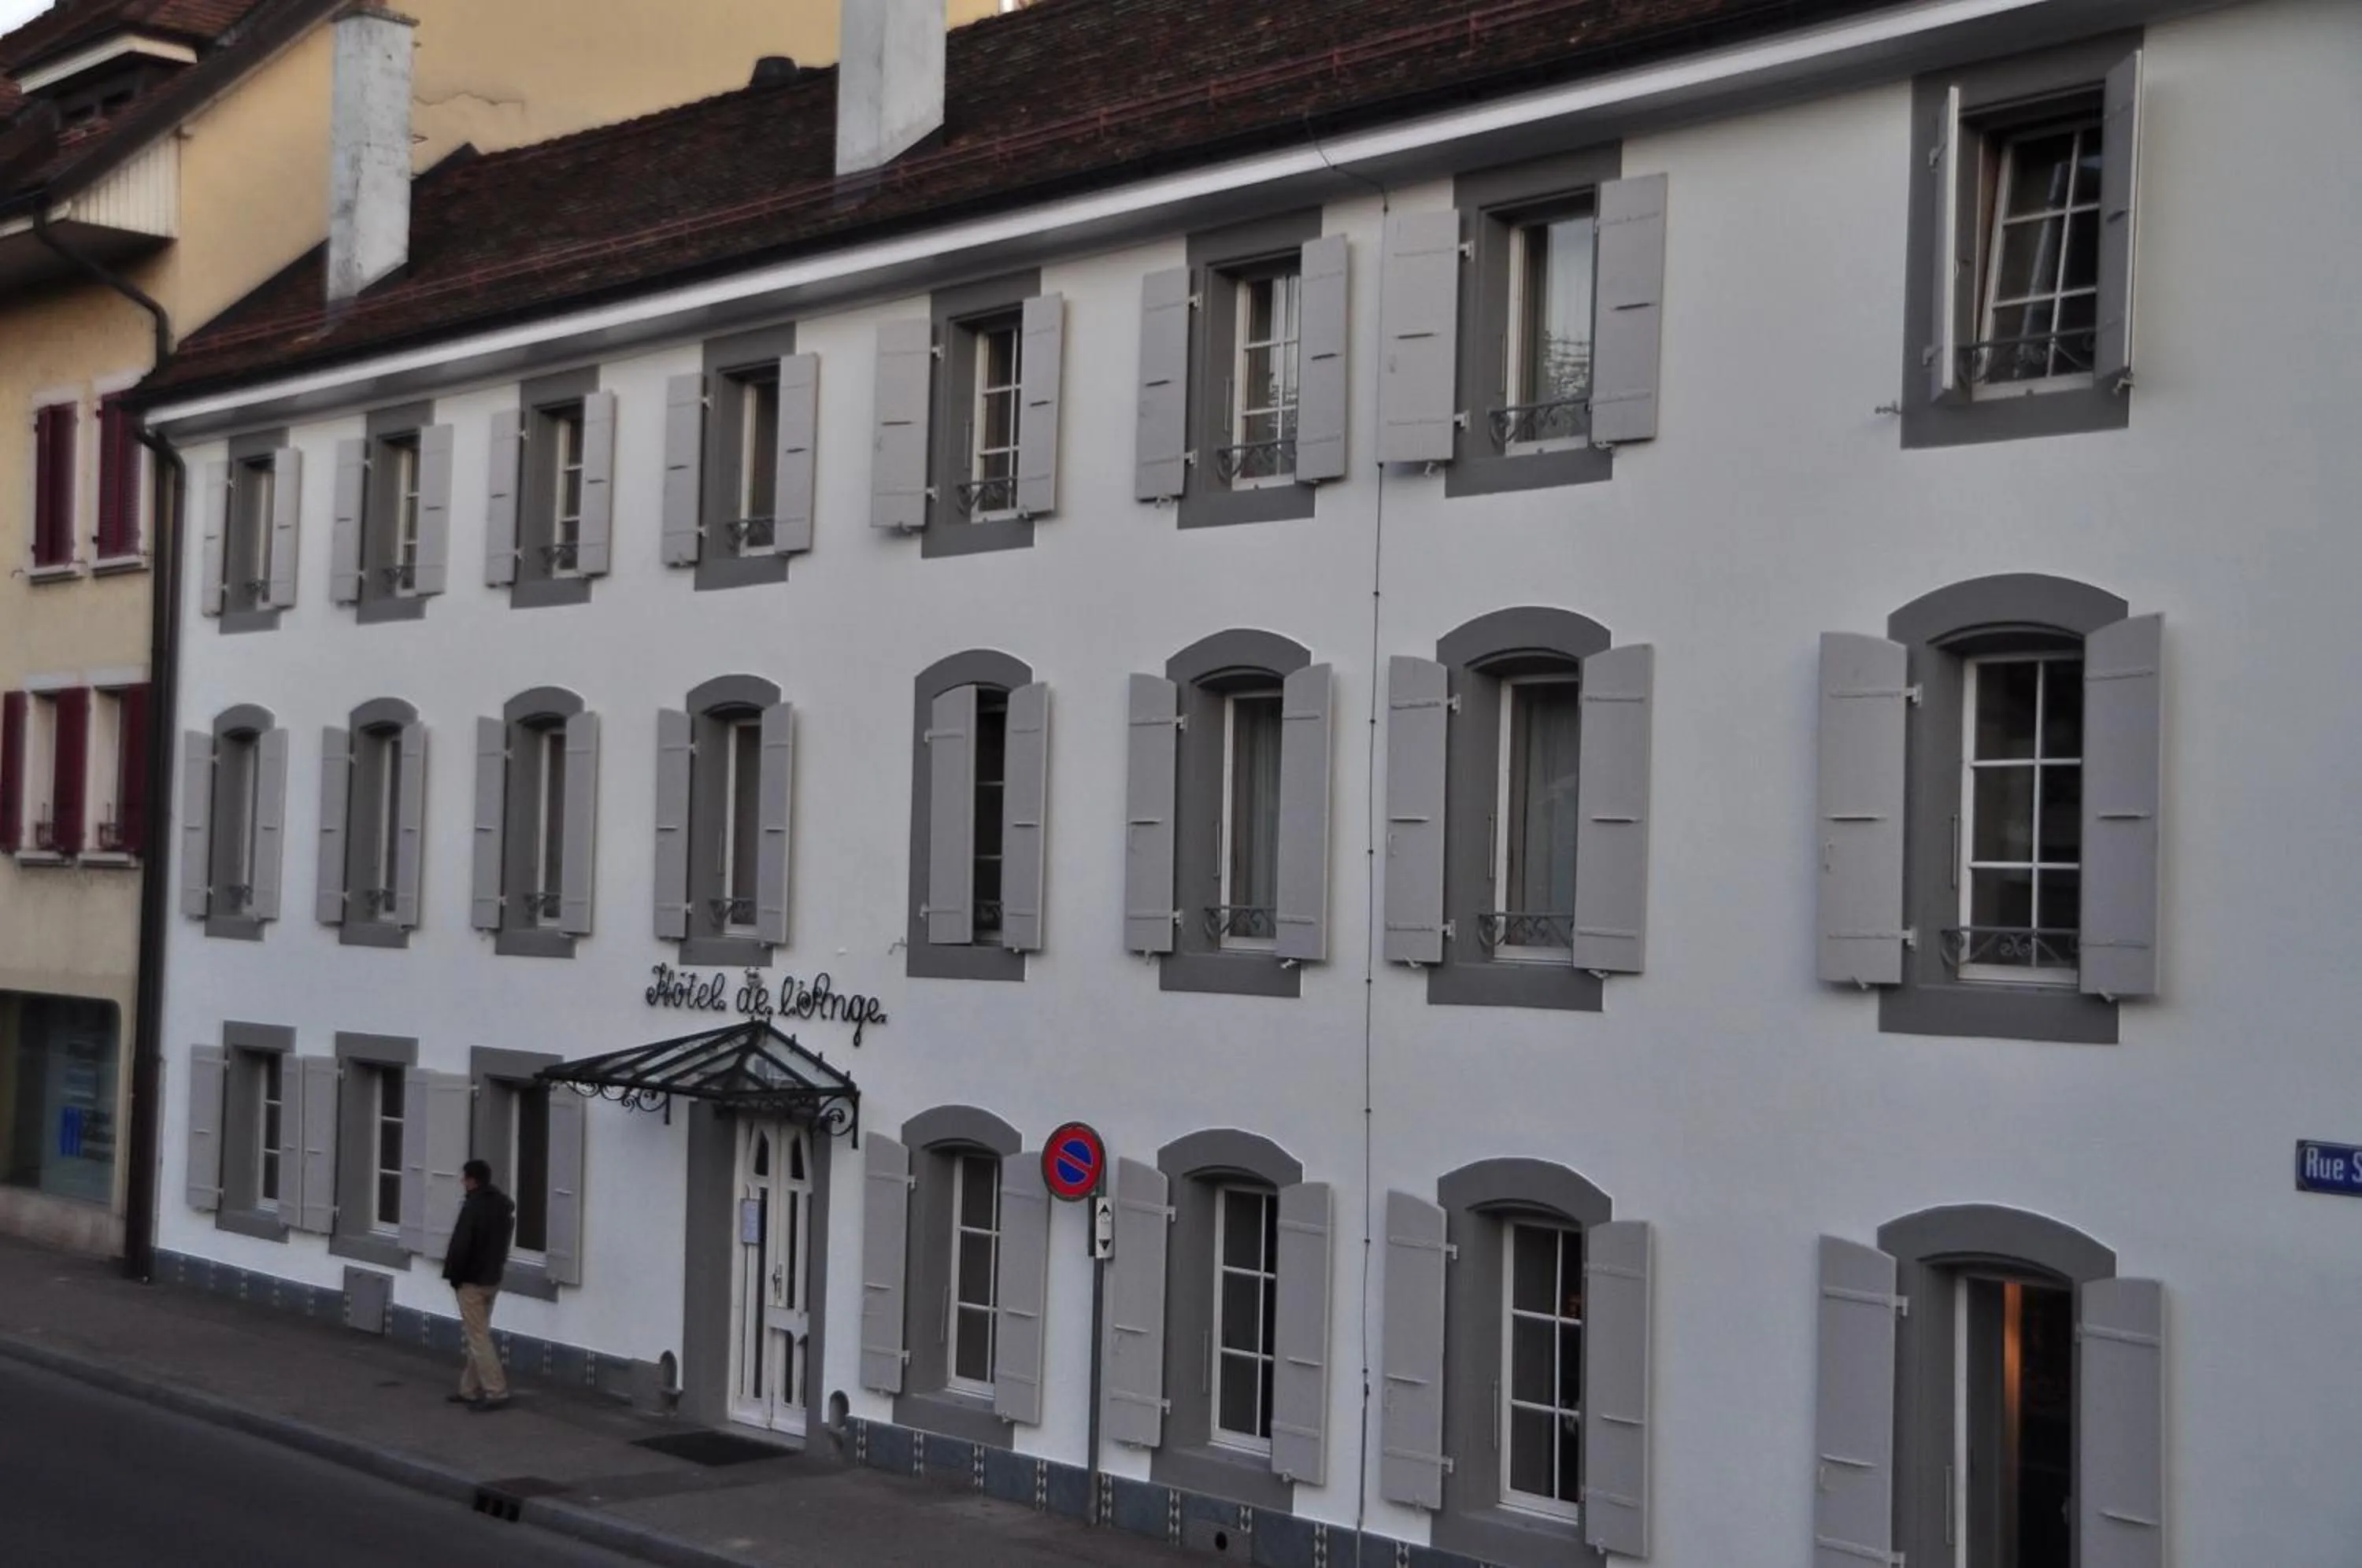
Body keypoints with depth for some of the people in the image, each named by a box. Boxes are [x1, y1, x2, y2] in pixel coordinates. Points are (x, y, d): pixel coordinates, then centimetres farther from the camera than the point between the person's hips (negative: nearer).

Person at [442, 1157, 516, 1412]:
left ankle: (496, 1393, -7)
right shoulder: (505, 1205, 6)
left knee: (478, 1337, -4)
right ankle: (470, 1390, 21)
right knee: (477, 1335, 16)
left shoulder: (473, 1207, -20)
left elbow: (460, 1246, -21)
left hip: (472, 1281, -8)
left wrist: (454, 1276, -8)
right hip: (493, 1278, 9)